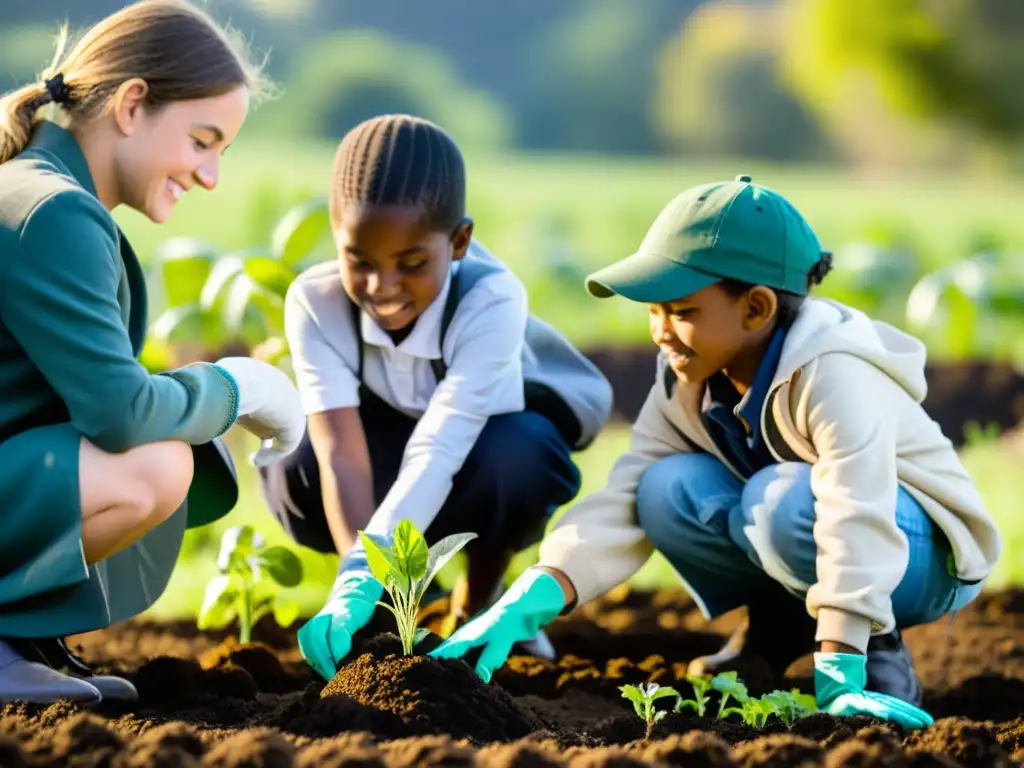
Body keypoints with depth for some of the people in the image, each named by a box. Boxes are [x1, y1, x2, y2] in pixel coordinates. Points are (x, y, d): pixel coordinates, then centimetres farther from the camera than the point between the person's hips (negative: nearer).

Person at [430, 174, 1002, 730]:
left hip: (927, 559, -6)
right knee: (668, 491, -19)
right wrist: (528, 603, -32)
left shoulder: (832, 374, -31)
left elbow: (855, 521, -38)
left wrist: (837, 681, -45)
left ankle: (878, 652, -12)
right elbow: (625, 502, -16)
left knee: (784, 500, -36)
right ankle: (777, 631, 1)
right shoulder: (686, 380, -9)